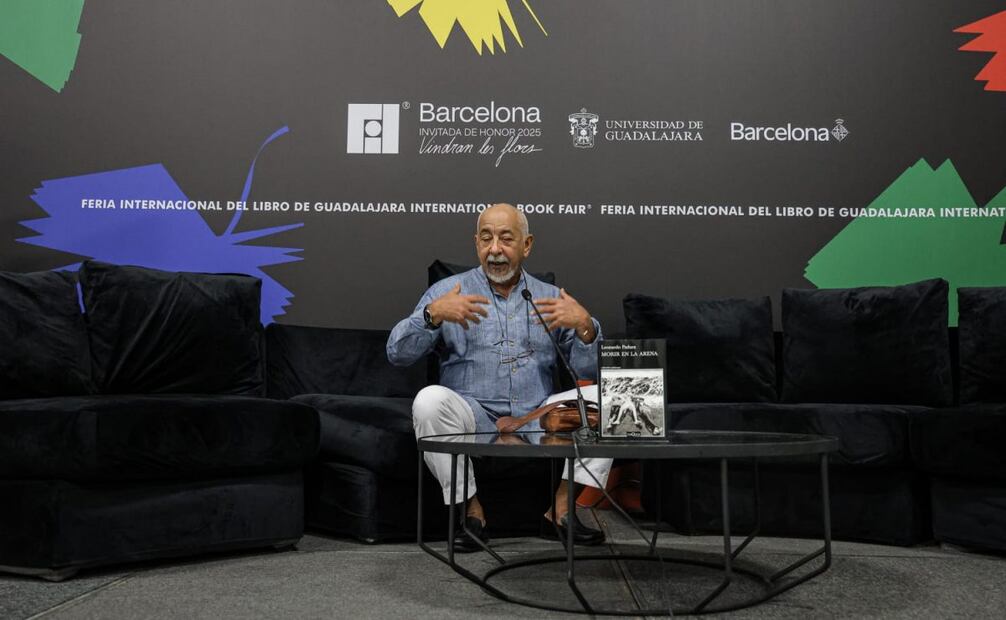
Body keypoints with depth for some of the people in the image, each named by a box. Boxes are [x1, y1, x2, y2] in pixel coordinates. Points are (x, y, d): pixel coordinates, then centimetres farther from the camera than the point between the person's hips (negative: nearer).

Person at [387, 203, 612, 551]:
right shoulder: (447, 291, 8)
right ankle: (472, 512, -16)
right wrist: (434, 314, -21)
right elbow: (398, 353, -3)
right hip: (474, 418, -2)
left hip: (538, 421, 2)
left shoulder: (550, 298, 14)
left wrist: (584, 324, -13)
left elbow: (588, 370, 7)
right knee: (430, 399, -31)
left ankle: (561, 509, -12)